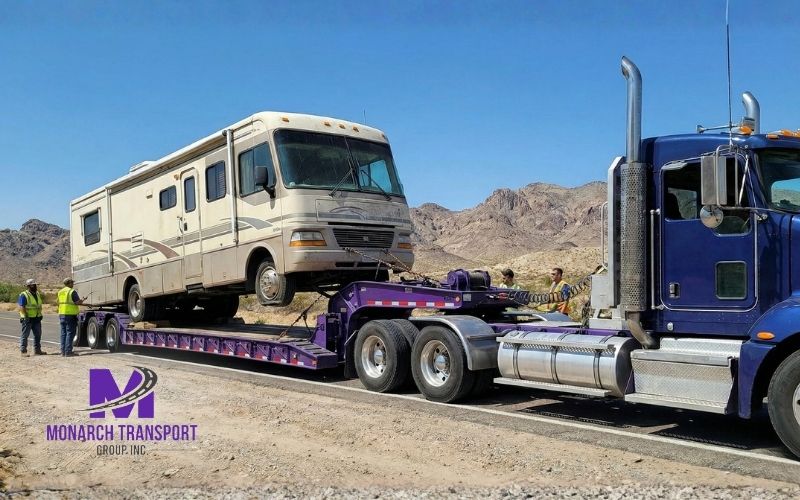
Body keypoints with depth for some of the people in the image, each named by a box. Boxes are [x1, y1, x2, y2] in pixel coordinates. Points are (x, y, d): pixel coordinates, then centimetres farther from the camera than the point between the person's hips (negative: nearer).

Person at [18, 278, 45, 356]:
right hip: (28, 318, -8)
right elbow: (21, 306, -16)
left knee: (38, 334, 11)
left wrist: (40, 314, 15)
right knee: (25, 334, -3)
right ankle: (23, 351, 0)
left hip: (37, 318, 8)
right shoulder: (24, 295, -10)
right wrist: (25, 316, -21)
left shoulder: (38, 294, 14)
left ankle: (37, 350, 20)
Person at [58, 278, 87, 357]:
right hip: (70, 315, -8)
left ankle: (63, 351, 11)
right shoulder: (72, 291, -10)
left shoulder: (60, 292, 14)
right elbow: (78, 302, -15)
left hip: (62, 314, 8)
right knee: (70, 333, -5)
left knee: (63, 333, 10)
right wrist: (82, 300, 4)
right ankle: (68, 351, -7)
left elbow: (59, 303, 19)